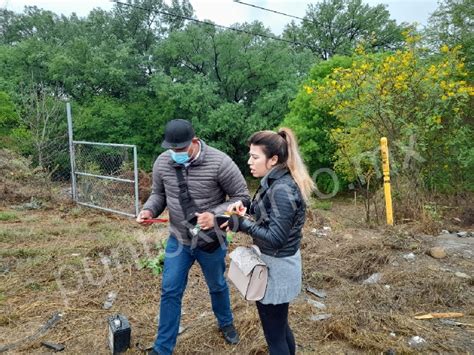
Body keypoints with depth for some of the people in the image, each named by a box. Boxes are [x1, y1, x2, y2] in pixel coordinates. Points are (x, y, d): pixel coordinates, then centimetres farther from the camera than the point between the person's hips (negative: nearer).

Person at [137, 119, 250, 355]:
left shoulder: (219, 162, -24)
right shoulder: (162, 162, -11)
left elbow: (242, 197, -15)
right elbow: (158, 194, 5)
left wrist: (216, 215, -29)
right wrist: (149, 210, -17)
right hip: (177, 240, 3)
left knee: (217, 286, 21)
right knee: (170, 292, 11)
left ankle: (226, 323, 52)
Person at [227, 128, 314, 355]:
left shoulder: (281, 190, -25)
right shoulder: (276, 182, 4)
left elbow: (275, 238, -26)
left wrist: (241, 223, -23)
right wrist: (246, 207, -3)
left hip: (276, 267, -10)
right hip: (278, 263, 10)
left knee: (274, 335, 10)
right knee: (280, 326, 27)